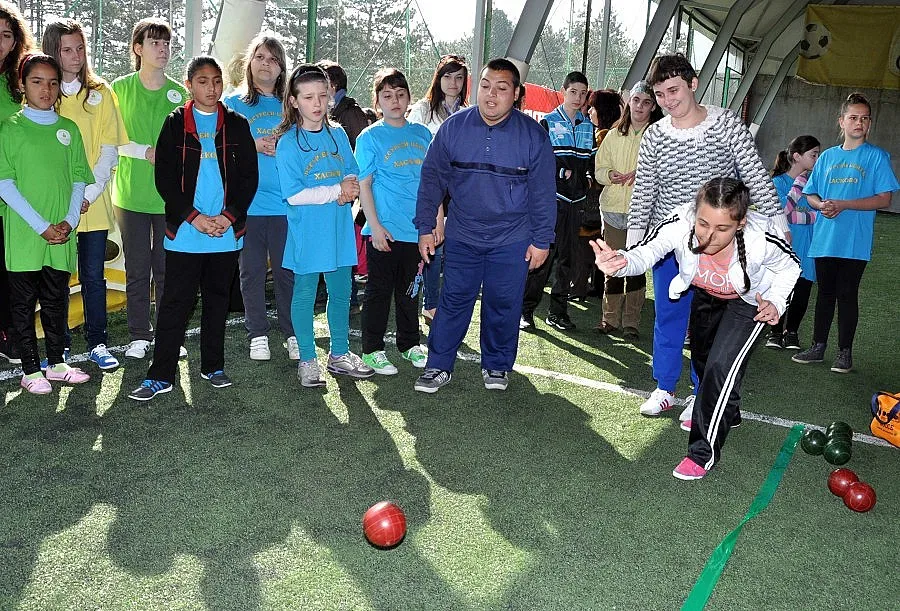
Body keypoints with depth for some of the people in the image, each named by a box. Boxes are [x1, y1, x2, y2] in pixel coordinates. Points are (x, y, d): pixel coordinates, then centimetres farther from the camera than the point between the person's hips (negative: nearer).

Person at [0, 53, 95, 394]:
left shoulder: (69, 129, 10)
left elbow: (79, 179, 9)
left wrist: (70, 220, -5)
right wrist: (40, 226, -14)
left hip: (62, 234, 3)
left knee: (56, 301, 12)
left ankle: (56, 363, 24)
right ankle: (30, 370, 14)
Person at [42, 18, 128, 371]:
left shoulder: (100, 92, 6)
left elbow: (109, 148, 2)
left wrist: (90, 191, -9)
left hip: (93, 205, 0)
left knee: (93, 276, 5)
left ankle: (97, 344, 15)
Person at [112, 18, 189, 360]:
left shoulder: (180, 92, 4)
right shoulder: (120, 88, 2)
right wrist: (145, 151, -14)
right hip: (131, 193, 0)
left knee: (169, 268, 7)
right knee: (137, 269, 6)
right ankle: (139, 336, 18)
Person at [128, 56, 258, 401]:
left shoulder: (236, 124, 7)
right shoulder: (175, 123, 4)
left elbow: (249, 176, 3)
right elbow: (164, 178, -2)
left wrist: (229, 216, -9)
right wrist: (194, 217, -12)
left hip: (227, 231, 2)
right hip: (184, 230, -2)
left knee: (217, 299, 11)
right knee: (176, 302, -1)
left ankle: (213, 366, 23)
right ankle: (161, 375, 5)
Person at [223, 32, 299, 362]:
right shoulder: (234, 103, 8)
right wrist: (253, 144, -11)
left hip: (286, 202, 0)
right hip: (247, 202, 0)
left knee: (287, 270, 3)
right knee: (252, 270, 6)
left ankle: (292, 334, 16)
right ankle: (257, 335, 17)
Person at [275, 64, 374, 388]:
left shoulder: (338, 134, 6)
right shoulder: (288, 143, -9)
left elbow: (353, 176, 9)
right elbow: (294, 195, -15)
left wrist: (349, 191, -14)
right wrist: (337, 190, -17)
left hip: (339, 228, 5)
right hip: (307, 232, -5)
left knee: (341, 293, 13)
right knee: (305, 294, 7)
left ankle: (339, 355, 29)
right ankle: (307, 360, 22)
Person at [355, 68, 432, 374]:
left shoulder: (422, 134, 10)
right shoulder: (370, 137, -3)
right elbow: (364, 185, -6)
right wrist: (375, 226, -13)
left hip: (417, 229, 4)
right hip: (384, 231, -4)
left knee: (410, 290, 15)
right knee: (379, 291, 3)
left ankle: (410, 345, 29)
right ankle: (372, 349, 15)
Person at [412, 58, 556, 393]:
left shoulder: (533, 135, -6)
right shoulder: (453, 127, -4)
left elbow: (543, 192, -1)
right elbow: (432, 179, 1)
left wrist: (542, 240, -1)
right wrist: (425, 228, -1)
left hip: (512, 239, -1)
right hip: (461, 236, 1)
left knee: (503, 305, 9)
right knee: (454, 301, 5)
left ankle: (496, 366, 27)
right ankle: (438, 366, 18)